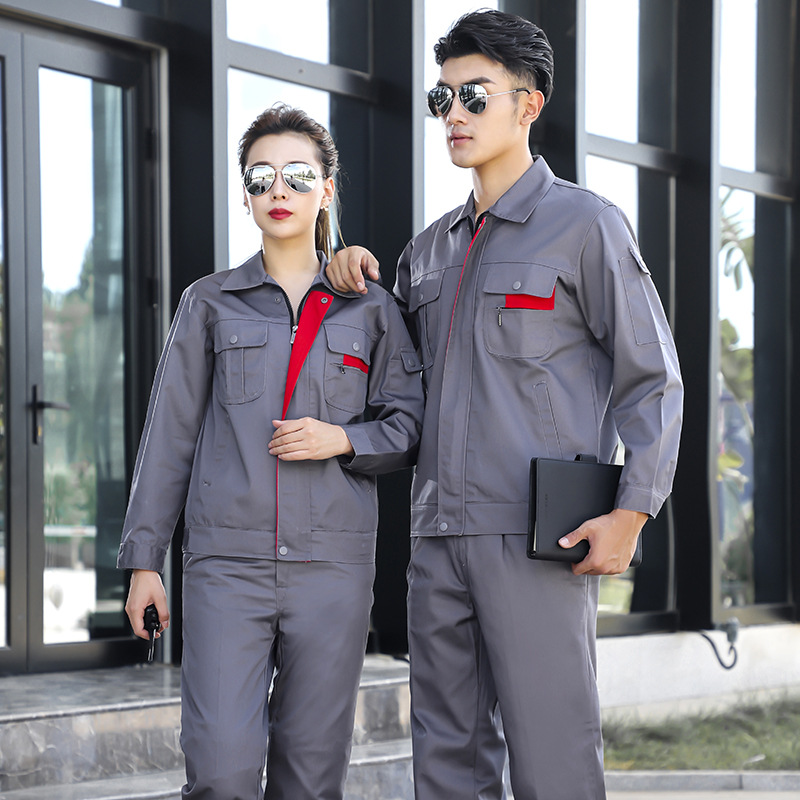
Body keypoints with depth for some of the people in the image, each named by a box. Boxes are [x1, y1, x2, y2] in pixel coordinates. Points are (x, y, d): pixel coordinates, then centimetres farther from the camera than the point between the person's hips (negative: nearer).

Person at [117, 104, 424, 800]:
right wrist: (144, 558, 4)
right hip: (228, 562, -1)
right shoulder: (210, 305, 10)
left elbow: (409, 426, 11)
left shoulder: (370, 310, 11)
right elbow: (170, 435, 9)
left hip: (333, 564, 1)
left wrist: (343, 440, -10)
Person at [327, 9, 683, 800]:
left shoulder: (584, 224, 0)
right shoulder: (432, 247, 19)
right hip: (438, 529, 7)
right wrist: (350, 275, 12)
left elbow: (651, 375, -2)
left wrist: (632, 510, -13)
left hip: (538, 534, -6)